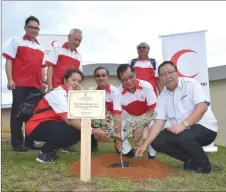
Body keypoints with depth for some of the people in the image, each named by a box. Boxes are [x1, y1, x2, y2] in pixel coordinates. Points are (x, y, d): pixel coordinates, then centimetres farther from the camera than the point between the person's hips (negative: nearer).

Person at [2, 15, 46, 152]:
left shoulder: (41, 48, 19)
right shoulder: (17, 42, 6)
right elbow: (9, 60, -1)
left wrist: (43, 82, 10)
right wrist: (10, 79, -10)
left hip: (36, 85, 5)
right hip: (20, 83, -5)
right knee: (17, 112, -3)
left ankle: (30, 141, 15)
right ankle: (17, 143, 3)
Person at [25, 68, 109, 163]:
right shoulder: (58, 93, -22)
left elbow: (79, 117, -8)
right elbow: (69, 120, -32)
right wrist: (92, 131, -34)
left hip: (53, 125, 8)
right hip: (37, 127, -8)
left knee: (80, 129, -12)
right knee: (71, 129, -31)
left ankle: (52, 147, 7)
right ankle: (44, 152, -9)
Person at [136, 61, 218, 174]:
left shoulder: (191, 84, -8)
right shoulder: (163, 96, 5)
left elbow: (202, 107, -21)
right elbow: (158, 122, 0)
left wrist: (184, 124, -34)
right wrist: (145, 144, -10)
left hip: (205, 127, -6)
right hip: (179, 130, 6)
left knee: (182, 137, -34)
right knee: (157, 142, -11)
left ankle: (203, 164, -6)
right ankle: (191, 160, 3)